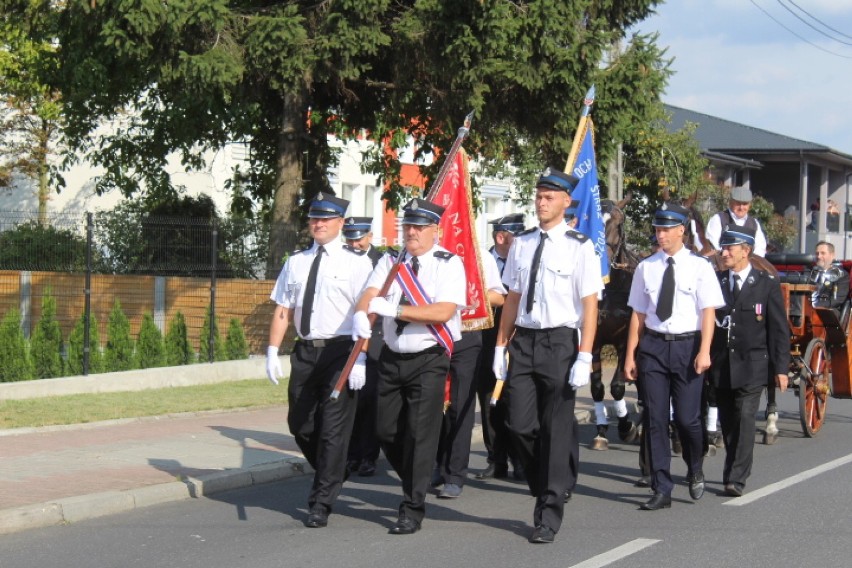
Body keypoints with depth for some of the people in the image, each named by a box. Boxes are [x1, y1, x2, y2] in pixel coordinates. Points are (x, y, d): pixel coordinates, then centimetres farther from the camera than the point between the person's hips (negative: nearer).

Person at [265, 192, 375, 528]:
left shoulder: (356, 262, -3)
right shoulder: (296, 262, 13)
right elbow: (282, 310, 13)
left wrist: (359, 359, -17)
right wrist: (272, 351, 4)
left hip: (340, 351, -6)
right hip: (305, 350, 6)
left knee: (333, 428, -4)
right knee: (300, 425, 13)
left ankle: (322, 502, 4)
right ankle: (331, 477, 37)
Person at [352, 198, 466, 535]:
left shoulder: (449, 264, -6)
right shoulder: (390, 262, 9)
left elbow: (443, 311, -18)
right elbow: (370, 293, -6)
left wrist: (394, 309, -24)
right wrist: (361, 314, -30)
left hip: (429, 360, -5)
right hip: (392, 358, 5)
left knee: (420, 433, -6)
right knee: (386, 432, 8)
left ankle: (413, 510, 3)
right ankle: (415, 486, 32)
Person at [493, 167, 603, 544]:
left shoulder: (579, 247, -7)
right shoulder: (521, 244, 9)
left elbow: (590, 306, -9)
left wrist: (584, 357, -14)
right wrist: (501, 346, 11)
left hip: (560, 343, -4)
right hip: (524, 341, 4)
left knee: (556, 430, 1)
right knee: (521, 426, 2)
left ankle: (549, 515, 11)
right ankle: (544, 490, 27)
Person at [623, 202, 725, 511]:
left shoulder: (699, 266, -2)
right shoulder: (646, 267, 6)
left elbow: (708, 311, -5)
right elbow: (638, 313, 9)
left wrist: (704, 351, -15)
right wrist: (630, 355, 6)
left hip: (687, 345, -3)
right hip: (653, 345, 3)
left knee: (687, 417, -3)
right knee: (655, 419, 2)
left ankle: (695, 471, 28)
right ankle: (661, 489, 10)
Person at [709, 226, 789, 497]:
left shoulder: (767, 284, -1)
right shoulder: (715, 282, 6)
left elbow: (779, 328, 1)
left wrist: (781, 367, -2)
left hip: (752, 365, -3)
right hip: (721, 365, 3)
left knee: (744, 418, -12)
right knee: (728, 421, 9)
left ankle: (736, 478, -10)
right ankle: (735, 470, 23)